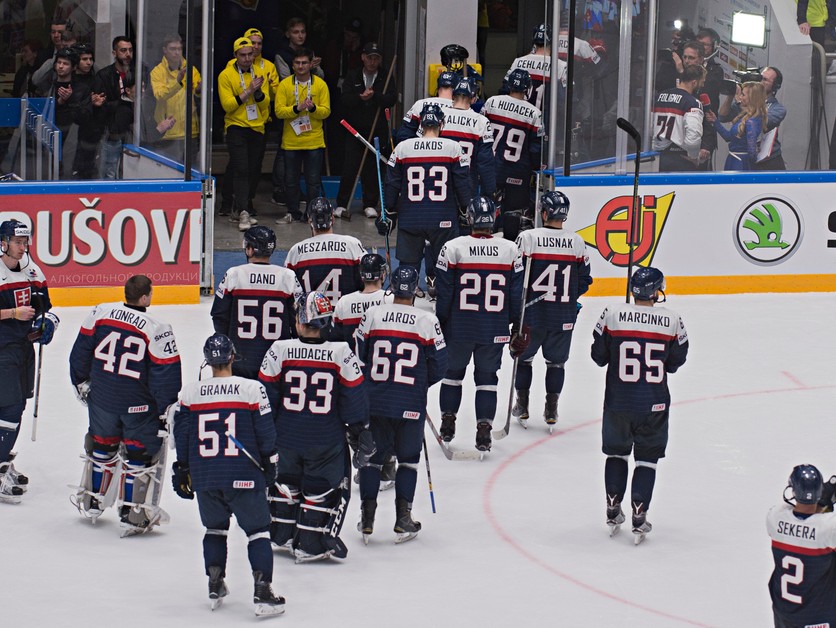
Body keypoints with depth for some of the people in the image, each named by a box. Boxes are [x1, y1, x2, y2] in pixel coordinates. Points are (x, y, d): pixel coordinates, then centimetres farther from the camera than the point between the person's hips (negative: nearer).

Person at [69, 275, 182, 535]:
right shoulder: (157, 330, -18)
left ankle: (91, 501, 37)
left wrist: (81, 382, 20)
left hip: (101, 397, 4)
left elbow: (80, 350, 5)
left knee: (101, 445, 23)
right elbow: (166, 374, -15)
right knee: (141, 453, 10)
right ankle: (133, 514, 10)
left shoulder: (100, 313, -6)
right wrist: (168, 409, -3)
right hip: (139, 405, -4)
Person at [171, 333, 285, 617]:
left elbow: (181, 435, 6)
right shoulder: (251, 389, -6)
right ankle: (262, 593, -3)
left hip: (204, 478, 3)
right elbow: (265, 432, -2)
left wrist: (182, 471, 18)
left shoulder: (190, 393, 1)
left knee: (215, 528, 23)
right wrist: (269, 464, 14)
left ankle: (215, 587, 22)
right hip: (244, 476, -2)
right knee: (257, 530, 7)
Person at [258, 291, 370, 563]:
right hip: (327, 438, -2)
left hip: (287, 436, 2)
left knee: (286, 482, 23)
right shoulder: (341, 353, -12)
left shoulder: (280, 350, -10)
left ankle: (283, 535, 33)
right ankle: (310, 545, 11)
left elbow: (266, 394, -3)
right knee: (323, 487, 12)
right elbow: (354, 395, -5)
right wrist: (361, 431, 7)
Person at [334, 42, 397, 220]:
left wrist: (374, 96, -22)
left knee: (372, 169, 3)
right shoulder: (352, 77, 6)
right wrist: (361, 98, -23)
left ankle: (370, 204, 12)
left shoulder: (385, 78, 6)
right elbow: (345, 99, -7)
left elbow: (392, 98, -9)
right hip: (354, 130, 0)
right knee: (349, 167, -5)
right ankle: (342, 204, 1)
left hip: (377, 130, 0)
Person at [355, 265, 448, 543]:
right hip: (411, 405, -1)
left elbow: (356, 357, 0)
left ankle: (367, 518, 11)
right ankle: (403, 519, 9)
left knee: (372, 457, 13)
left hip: (374, 402, 1)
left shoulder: (372, 315, -3)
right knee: (408, 458, 13)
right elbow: (438, 366, -1)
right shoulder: (428, 322, -6)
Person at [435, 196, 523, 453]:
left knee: (453, 371, 19)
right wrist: (518, 324, 13)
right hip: (495, 331, 1)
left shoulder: (453, 248, -10)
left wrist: (440, 324, 6)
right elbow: (517, 293, 1)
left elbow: (443, 292, -6)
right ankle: (483, 430, 4)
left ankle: (448, 423, 26)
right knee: (487, 377, 10)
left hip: (459, 328, -1)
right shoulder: (511, 251, -5)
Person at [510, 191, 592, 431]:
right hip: (564, 317, 2)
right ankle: (551, 411, 15)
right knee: (556, 362, 15)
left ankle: (522, 407, 22)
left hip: (532, 313, -2)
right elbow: (584, 280, 6)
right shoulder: (577, 242, -3)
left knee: (523, 356, 18)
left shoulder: (528, 238, -13)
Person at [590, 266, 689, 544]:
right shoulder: (672, 320, -8)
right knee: (647, 458, 11)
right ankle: (639, 520, 5)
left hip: (618, 401, 1)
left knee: (616, 452, 21)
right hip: (654, 404, -1)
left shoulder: (612, 315, -9)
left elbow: (599, 355, -1)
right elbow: (676, 361, 2)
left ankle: (613, 513, 23)